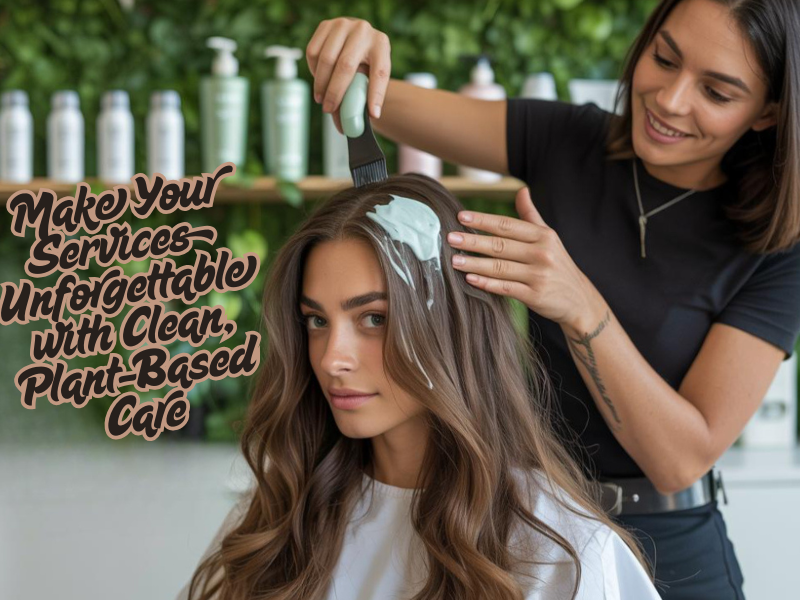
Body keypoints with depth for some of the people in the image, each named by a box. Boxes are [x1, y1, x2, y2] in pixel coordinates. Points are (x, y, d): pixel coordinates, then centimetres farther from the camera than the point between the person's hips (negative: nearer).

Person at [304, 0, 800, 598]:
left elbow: (681, 457, -21)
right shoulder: (570, 143, -7)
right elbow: (376, 105, -9)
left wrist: (581, 308, -35)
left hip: (663, 550, -3)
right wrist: (348, 48, -32)